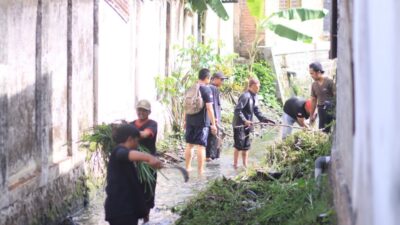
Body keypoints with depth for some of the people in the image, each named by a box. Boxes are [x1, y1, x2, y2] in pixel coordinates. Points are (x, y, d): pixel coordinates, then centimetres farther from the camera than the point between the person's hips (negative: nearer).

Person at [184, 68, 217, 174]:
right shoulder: (206, 90, -12)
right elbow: (209, 108, -16)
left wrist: (185, 120, 25)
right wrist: (213, 124, -13)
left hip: (190, 121, 6)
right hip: (202, 122, -6)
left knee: (189, 144, 15)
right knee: (201, 146, -3)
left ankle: (188, 168, 24)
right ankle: (200, 171, -3)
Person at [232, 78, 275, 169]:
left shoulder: (255, 96, 6)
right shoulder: (245, 96, -21)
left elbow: (256, 110, 14)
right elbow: (237, 110, -25)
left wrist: (264, 119, 4)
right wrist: (244, 121, -32)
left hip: (248, 125, 8)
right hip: (239, 124, -8)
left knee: (246, 146, 12)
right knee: (239, 146, -2)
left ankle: (245, 165, 19)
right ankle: (235, 165, 8)